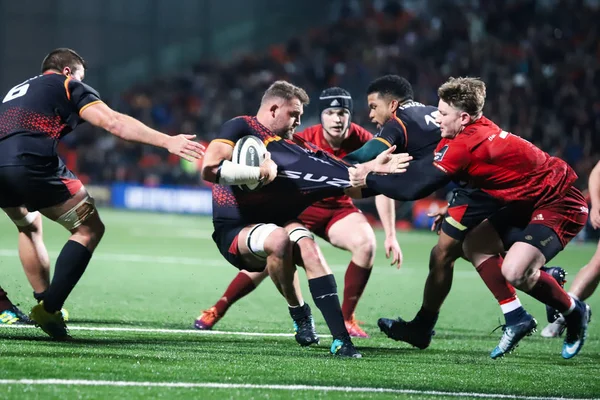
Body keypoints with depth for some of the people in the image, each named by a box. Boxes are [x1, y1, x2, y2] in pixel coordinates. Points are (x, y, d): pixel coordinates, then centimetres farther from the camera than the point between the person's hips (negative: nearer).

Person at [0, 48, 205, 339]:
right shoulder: (68, 86, 14)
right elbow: (114, 123, 0)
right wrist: (167, 141, -4)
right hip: (32, 165, -7)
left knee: (29, 226, 35)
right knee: (90, 229, 5)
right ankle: (49, 309, -7)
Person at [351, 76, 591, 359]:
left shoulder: (466, 145, -26)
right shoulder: (478, 130, 0)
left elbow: (414, 187, -25)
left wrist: (368, 179, -14)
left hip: (560, 205, -10)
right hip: (529, 202, 10)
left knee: (513, 272, -23)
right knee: (475, 246, 8)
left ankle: (574, 312, 3)